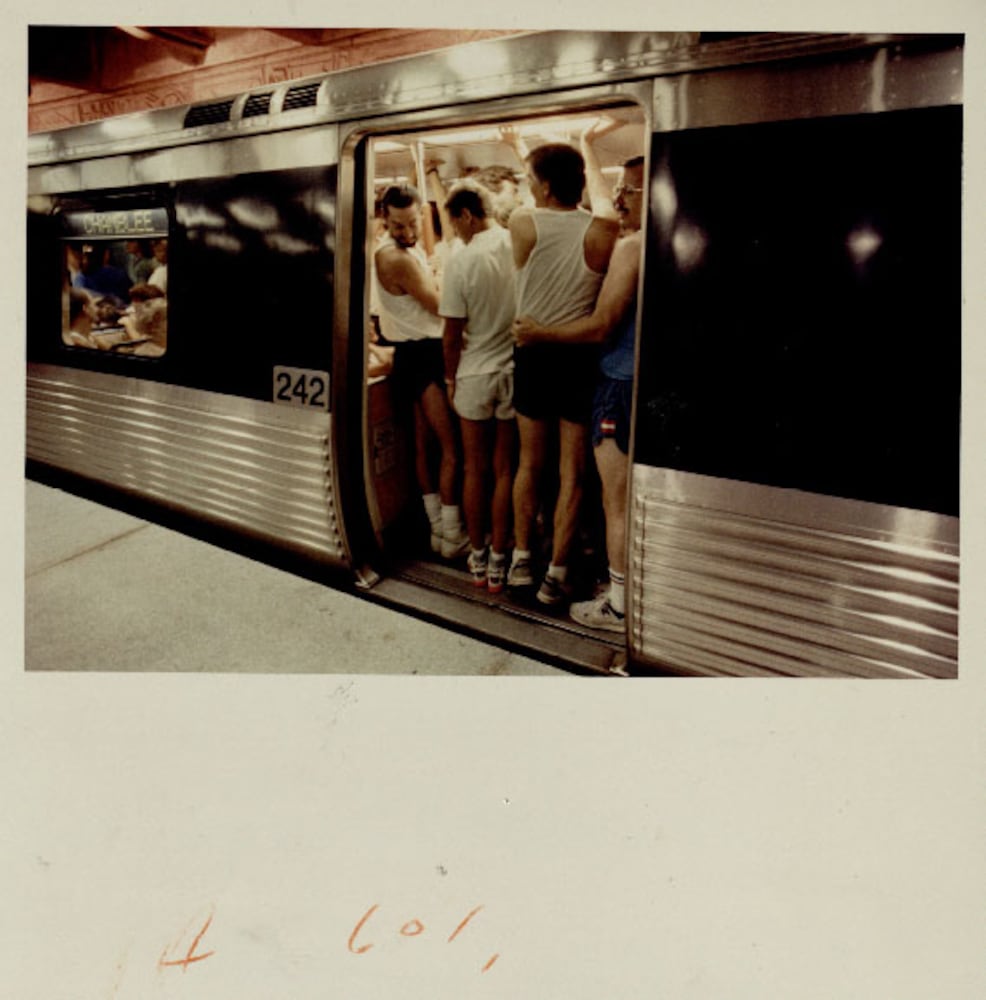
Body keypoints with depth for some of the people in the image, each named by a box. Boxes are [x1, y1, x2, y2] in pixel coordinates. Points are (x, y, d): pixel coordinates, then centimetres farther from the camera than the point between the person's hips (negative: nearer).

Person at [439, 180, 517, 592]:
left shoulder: (461, 260, -12)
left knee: (475, 470, 12)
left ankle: (477, 560, 22)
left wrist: (450, 378, 7)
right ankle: (498, 564, 16)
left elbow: (453, 335, -8)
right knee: (506, 470, 9)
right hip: (515, 371, 2)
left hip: (474, 374, -2)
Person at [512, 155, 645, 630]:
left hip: (624, 385, -9)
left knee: (617, 503, 0)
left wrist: (538, 334, -9)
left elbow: (601, 326, -18)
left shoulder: (632, 247, -16)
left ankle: (617, 606, 9)